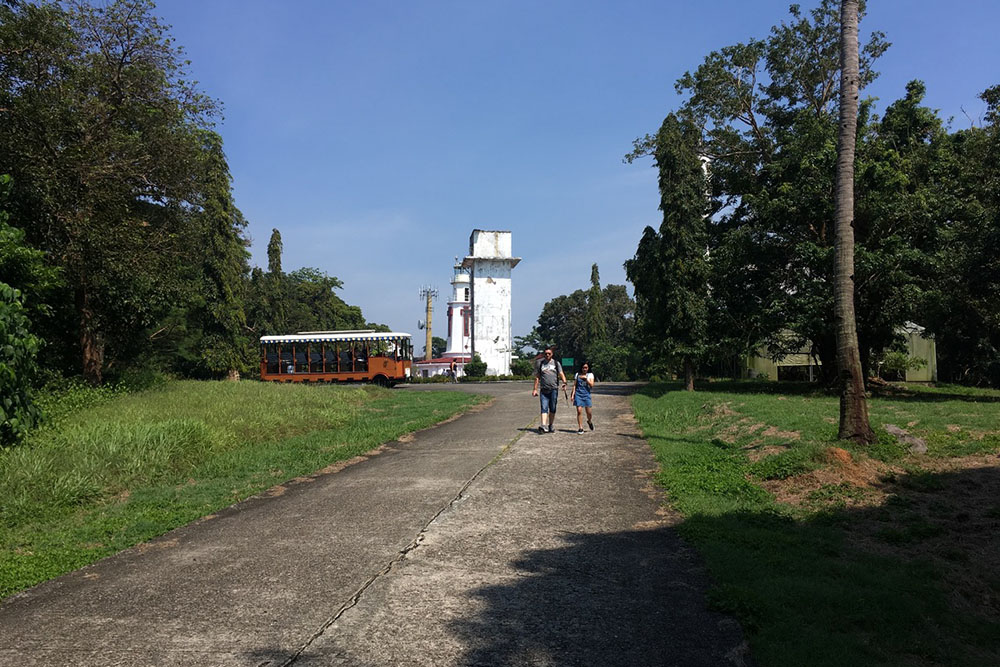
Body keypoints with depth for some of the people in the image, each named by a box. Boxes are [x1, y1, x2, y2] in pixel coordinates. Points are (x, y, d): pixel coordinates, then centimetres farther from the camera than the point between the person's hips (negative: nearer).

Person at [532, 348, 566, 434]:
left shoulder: (556, 363, 10)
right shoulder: (540, 364, 13)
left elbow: (561, 374, 1)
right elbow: (537, 377, 14)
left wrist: (564, 383, -18)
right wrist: (535, 389, 7)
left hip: (554, 389, 0)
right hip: (543, 390, 0)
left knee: (552, 409, 5)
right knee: (544, 408, -9)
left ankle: (551, 426, 16)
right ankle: (544, 426, -19)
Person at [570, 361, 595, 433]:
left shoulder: (590, 375, 8)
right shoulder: (577, 375, 10)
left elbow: (591, 385, -4)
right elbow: (574, 385, 11)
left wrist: (586, 378, -12)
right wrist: (572, 394, 2)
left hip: (586, 394, 0)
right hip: (578, 394, 0)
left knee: (589, 412, -2)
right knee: (579, 411, -9)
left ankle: (589, 421, 32)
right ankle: (580, 428, -4)